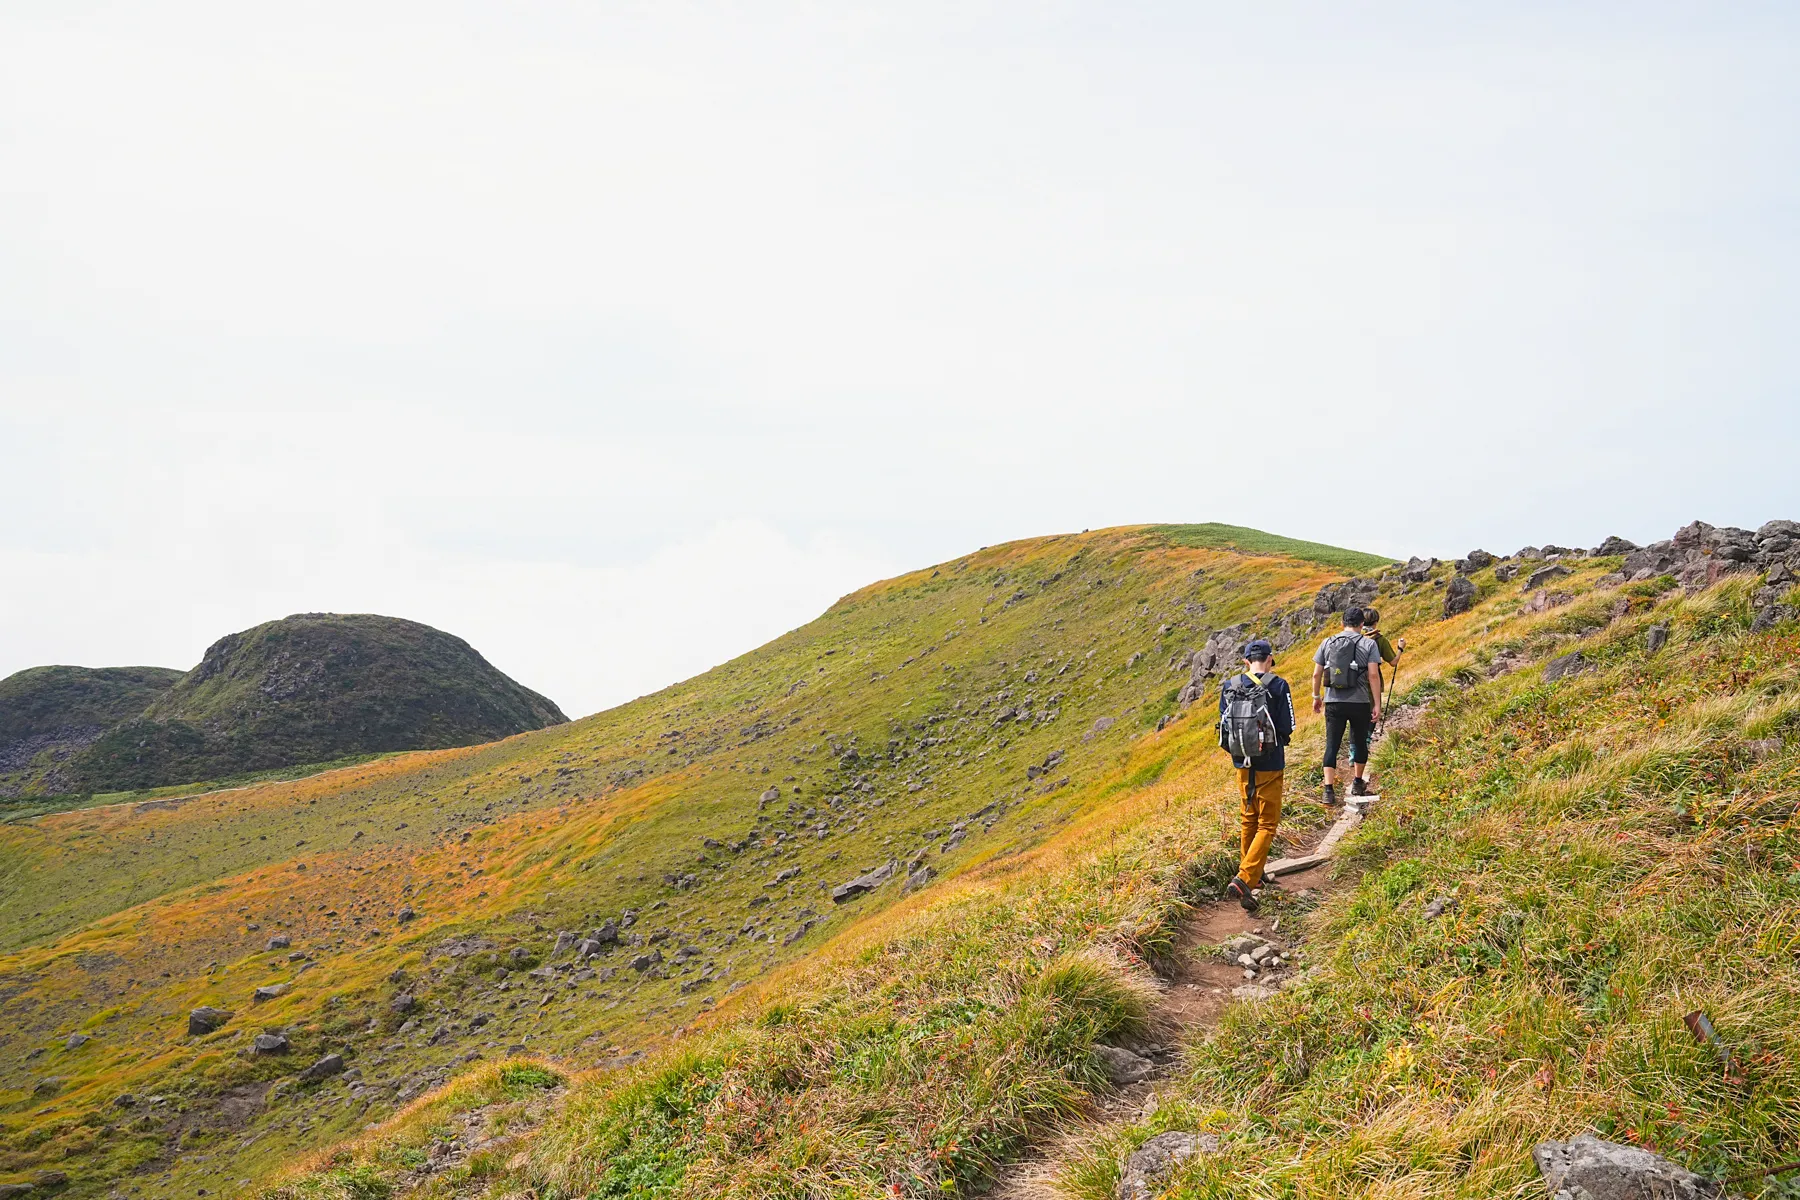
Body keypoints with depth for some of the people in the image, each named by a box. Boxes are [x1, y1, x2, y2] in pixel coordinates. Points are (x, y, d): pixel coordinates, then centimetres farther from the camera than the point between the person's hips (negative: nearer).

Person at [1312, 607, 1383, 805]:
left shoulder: (1328, 643, 5)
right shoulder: (1369, 644, -1)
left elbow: (1316, 674, 5)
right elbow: (1373, 675, -10)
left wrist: (1316, 697, 19)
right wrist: (1377, 704, -7)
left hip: (1333, 702, 1)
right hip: (1360, 703, -1)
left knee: (1332, 745, 2)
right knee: (1360, 742, 19)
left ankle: (1329, 792, -8)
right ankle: (1357, 784, 33)